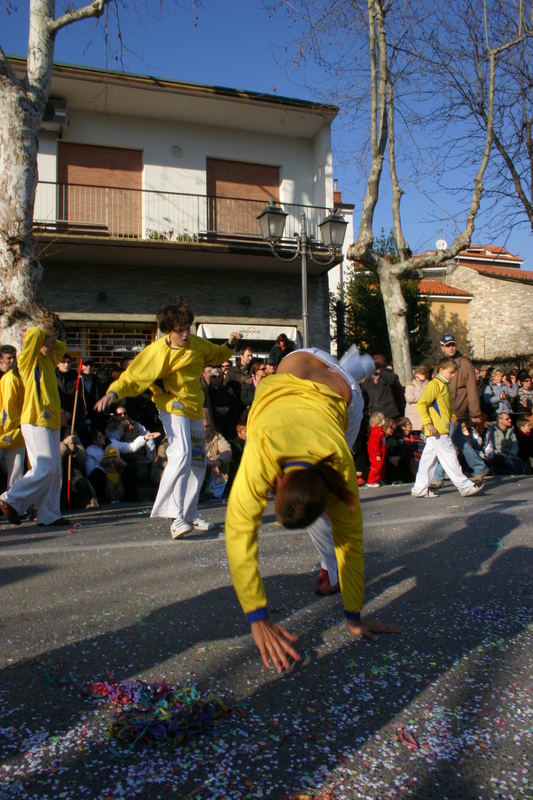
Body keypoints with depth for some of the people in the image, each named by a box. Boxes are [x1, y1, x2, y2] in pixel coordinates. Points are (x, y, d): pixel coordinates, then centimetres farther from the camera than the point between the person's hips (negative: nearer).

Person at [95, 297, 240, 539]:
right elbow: (133, 376, -17)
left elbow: (217, 355, 20)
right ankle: (176, 516, -26)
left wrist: (230, 345, 1)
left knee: (198, 461, 11)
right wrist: (113, 392, -34)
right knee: (181, 453, -27)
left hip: (195, 408, 7)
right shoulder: (157, 351, -16)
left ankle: (190, 514, 25)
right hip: (173, 406, -7)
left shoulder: (198, 345, 1)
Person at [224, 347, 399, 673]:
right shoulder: (261, 453, -44)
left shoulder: (340, 463, -40)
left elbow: (351, 536, -30)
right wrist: (259, 620, -43)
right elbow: (239, 529, -44)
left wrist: (355, 618, -22)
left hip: (338, 392, 0)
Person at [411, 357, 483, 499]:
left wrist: (451, 415, 12)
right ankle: (464, 486, -2)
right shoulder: (434, 385, -11)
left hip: (441, 429, 10)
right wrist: (428, 423, -24)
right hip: (436, 430, -10)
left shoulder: (444, 386, 20)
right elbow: (421, 404, -18)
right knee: (449, 456, -6)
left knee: (429, 459, 11)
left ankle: (420, 489, 16)